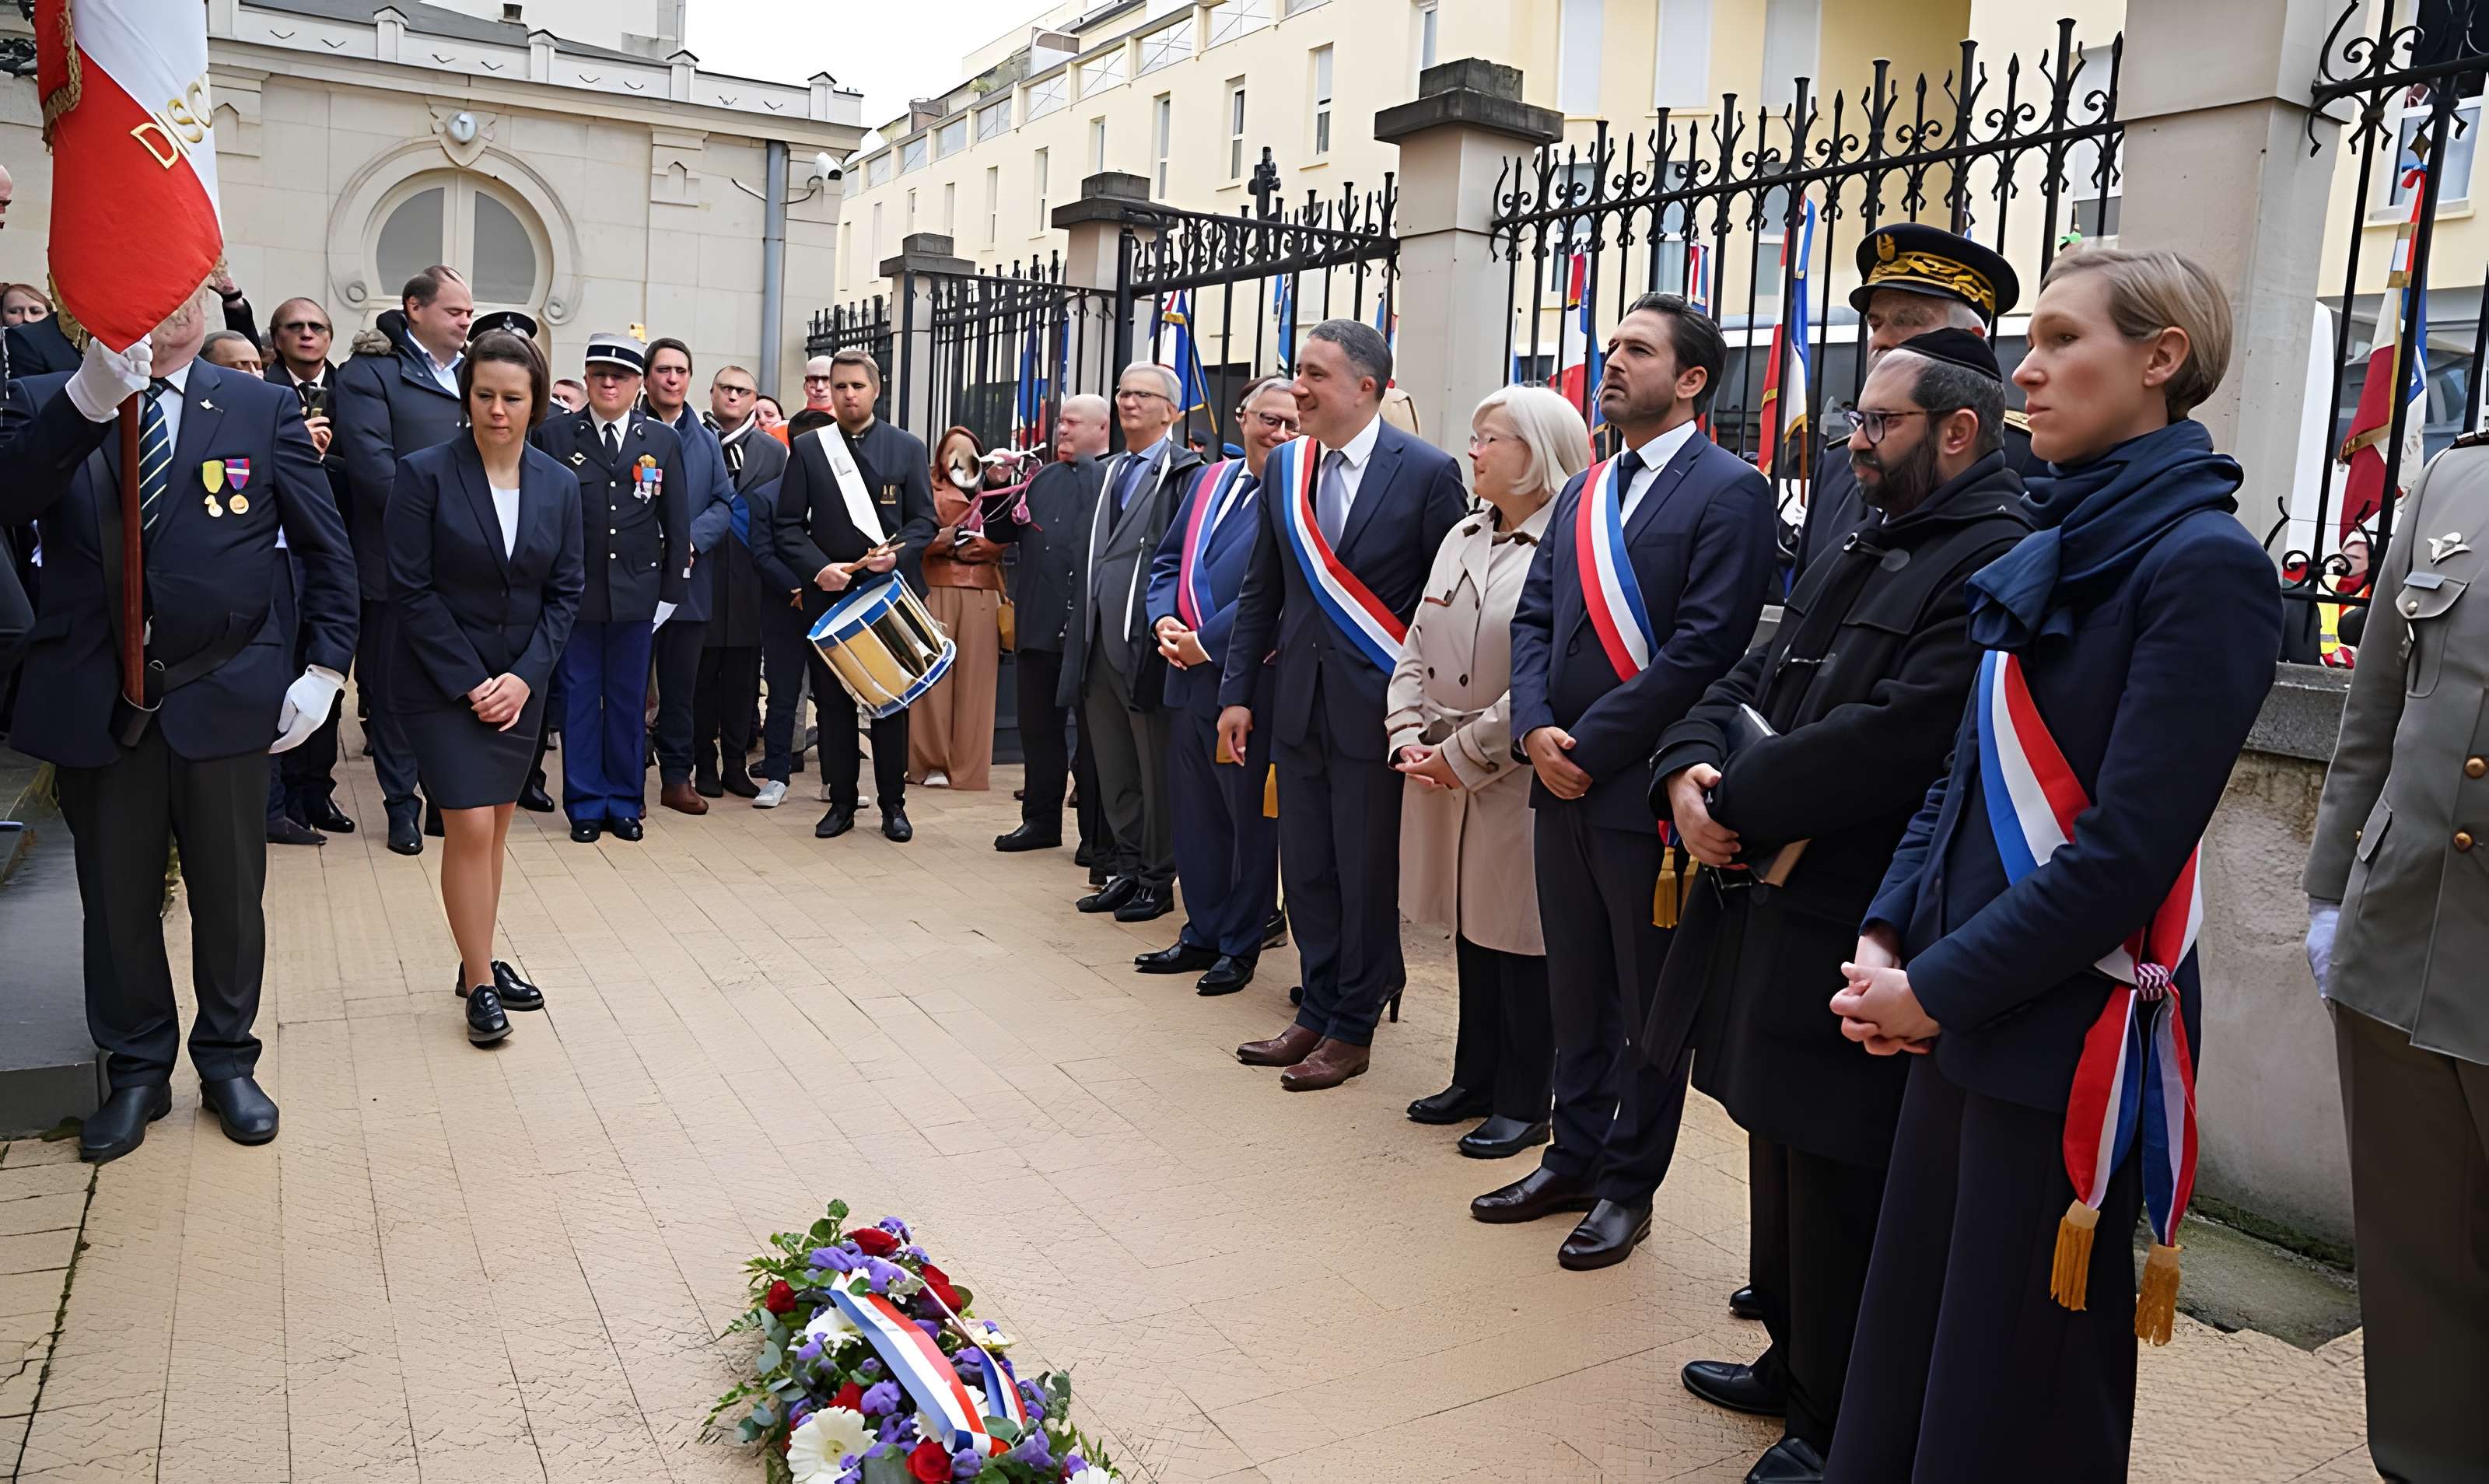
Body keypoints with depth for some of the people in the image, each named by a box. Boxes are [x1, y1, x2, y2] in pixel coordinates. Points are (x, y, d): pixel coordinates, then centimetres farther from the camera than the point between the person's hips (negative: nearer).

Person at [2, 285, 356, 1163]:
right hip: (93, 704, 1)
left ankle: (227, 1063, 30)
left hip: (225, 698, 0)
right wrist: (87, 399, -28)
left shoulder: (263, 409, 1)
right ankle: (137, 1072, 30)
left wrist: (325, 668, -4)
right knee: (117, 900, 13)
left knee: (230, 897, 11)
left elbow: (327, 548, 3)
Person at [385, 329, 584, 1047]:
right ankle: (480, 983, 5)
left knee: (496, 823, 11)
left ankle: (480, 961, 25)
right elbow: (412, 589, -11)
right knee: (471, 826, -7)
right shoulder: (425, 473, -9)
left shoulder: (559, 484, 2)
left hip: (519, 682, 4)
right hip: (442, 682, -4)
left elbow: (567, 590, 3)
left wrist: (523, 677, -8)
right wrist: (470, 683, -14)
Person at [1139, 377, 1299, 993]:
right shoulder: (1210, 479, 12)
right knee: (1192, 811, 14)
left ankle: (1241, 946, 20)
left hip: (1247, 679, -7)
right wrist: (1163, 620, -1)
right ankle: (1203, 934, 28)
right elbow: (1168, 560, 16)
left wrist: (1205, 640, -16)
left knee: (1249, 816, 6)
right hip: (1188, 672, 7)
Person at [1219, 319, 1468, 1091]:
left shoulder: (1427, 473, -9)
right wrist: (1236, 692, 8)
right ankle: (1318, 1014, 28)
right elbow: (1262, 590, 12)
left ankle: (1352, 1030, 20)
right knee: (1306, 868, 12)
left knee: (1366, 874, 5)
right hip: (1298, 703, 5)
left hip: (1375, 708, -5)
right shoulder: (1284, 467, 7)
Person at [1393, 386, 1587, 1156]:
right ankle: (1476, 1080, 31)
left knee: (1518, 938, 3)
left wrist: (1463, 754, -16)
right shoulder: (1462, 538, 11)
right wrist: (1409, 736, -1)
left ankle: (1525, 1105, 18)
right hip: (1441, 771, 7)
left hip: (1515, 776, -7)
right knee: (1469, 928, 16)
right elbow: (1418, 649, 13)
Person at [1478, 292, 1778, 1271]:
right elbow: (1534, 618, 10)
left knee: (1650, 1002, 8)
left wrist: (1589, 746, -16)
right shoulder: (1583, 495, 14)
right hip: (1563, 784, 7)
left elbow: (1704, 647, -17)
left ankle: (1628, 1188, 22)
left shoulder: (1729, 491, -8)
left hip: (1644, 787, -7)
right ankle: (1573, 1160, 32)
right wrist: (1537, 731, -6)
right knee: (1575, 991, 17)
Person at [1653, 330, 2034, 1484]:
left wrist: (1735, 801, -16)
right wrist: (1693, 769, -6)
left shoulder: (2000, 566, -17)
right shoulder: (1856, 557, 15)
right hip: (1774, 909, 9)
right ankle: (1794, 1364, 41)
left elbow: (1886, 740, -27)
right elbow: (1750, 681, 14)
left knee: (1842, 1198, 4)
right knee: (1782, 1165, 22)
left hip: (1859, 945, -9)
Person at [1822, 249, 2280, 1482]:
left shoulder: (2203, 562, -14)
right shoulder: (2046, 550, 12)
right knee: (1905, 1331, 17)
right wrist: (1888, 937, 1)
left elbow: (2128, 848, -20)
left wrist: (1936, 987, -14)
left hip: (2070, 1036, -7)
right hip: (1959, 1014, 7)